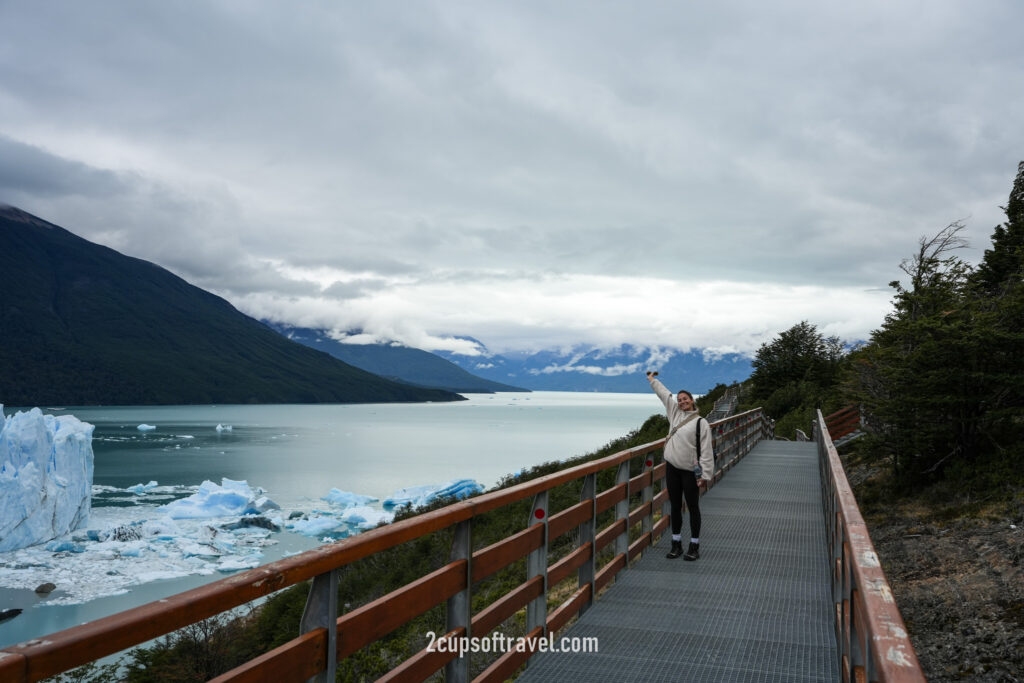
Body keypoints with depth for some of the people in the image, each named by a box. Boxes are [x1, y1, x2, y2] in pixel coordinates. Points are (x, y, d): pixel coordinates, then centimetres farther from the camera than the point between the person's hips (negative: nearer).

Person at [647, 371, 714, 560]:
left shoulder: (701, 423, -7)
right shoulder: (675, 414, 9)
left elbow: (706, 451, -11)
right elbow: (665, 394, 23)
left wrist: (705, 475, -16)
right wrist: (652, 380, 35)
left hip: (690, 471, -5)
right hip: (672, 467, 5)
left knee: (693, 507, 4)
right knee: (675, 507, 11)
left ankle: (694, 546, 12)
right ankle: (676, 544, 20)